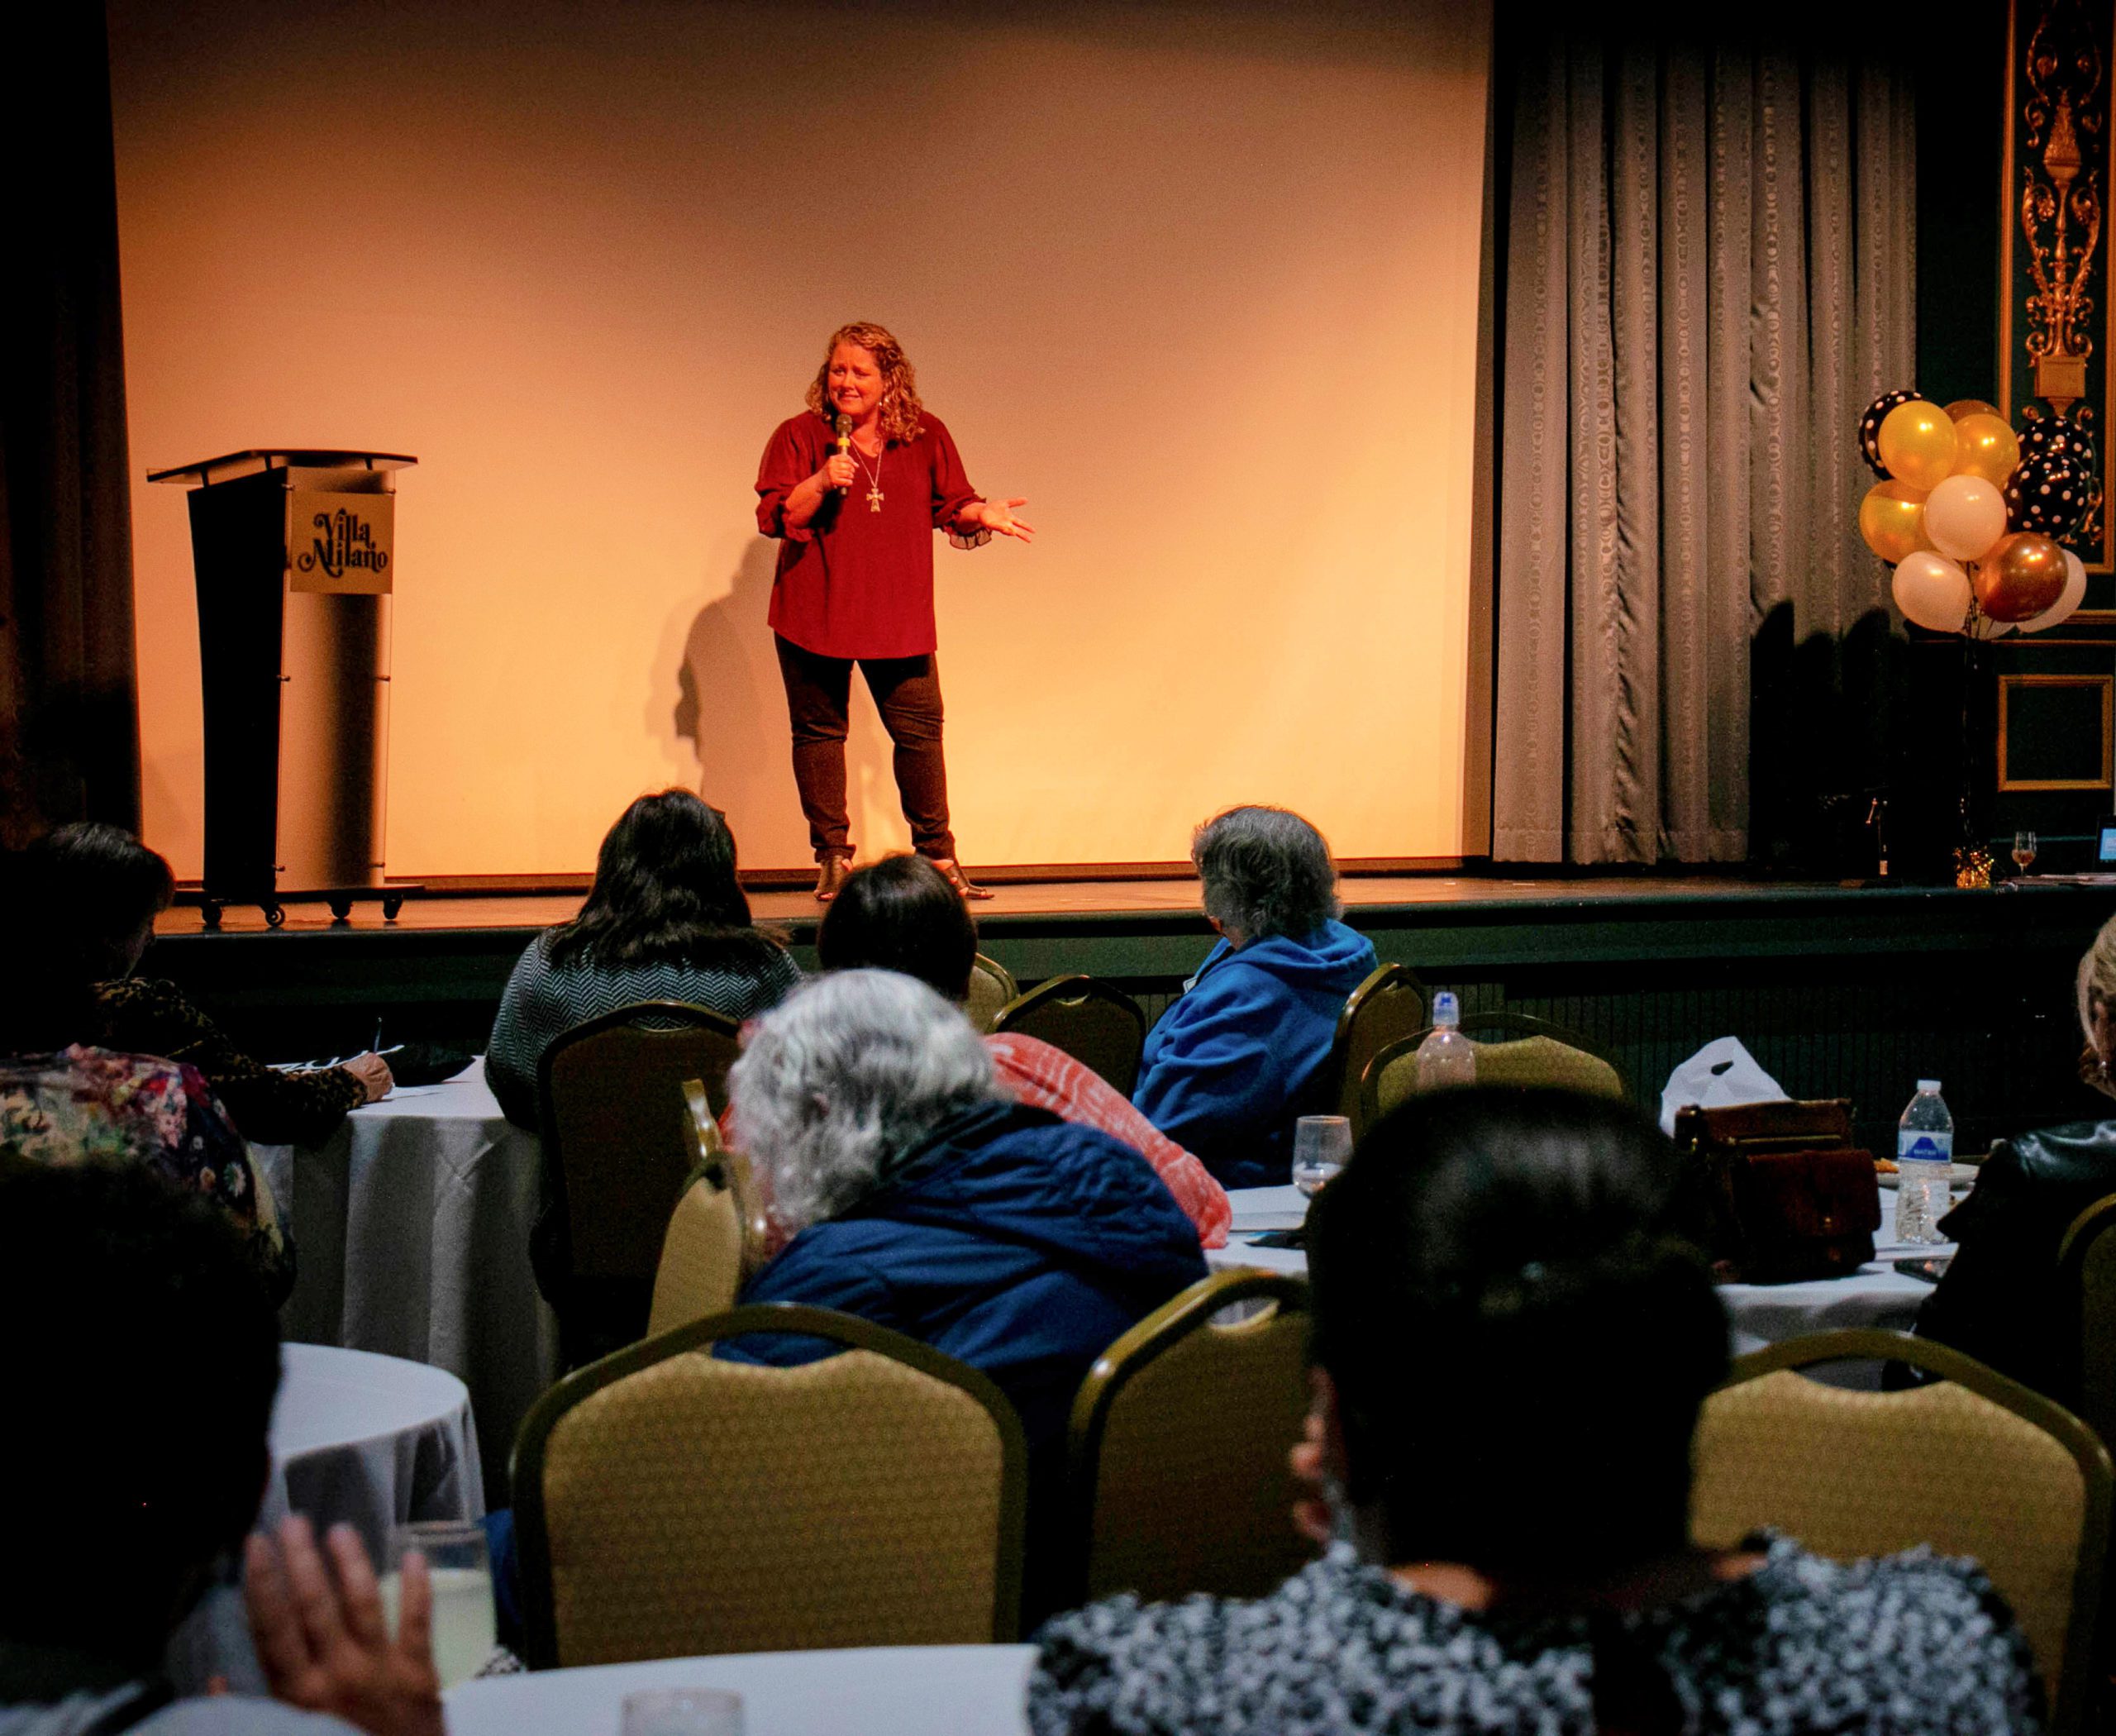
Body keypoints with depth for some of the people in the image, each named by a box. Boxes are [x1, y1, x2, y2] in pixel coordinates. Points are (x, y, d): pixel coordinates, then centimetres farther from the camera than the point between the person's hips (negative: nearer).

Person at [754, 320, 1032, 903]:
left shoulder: (926, 435, 5)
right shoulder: (798, 436, -2)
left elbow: (950, 506, 11)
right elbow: (775, 518, -7)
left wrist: (980, 515, -10)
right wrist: (820, 483, -21)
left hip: (898, 615, 2)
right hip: (814, 614, -1)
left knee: (920, 729, 1)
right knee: (819, 731, 4)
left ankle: (938, 857, 11)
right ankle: (833, 859, 13)